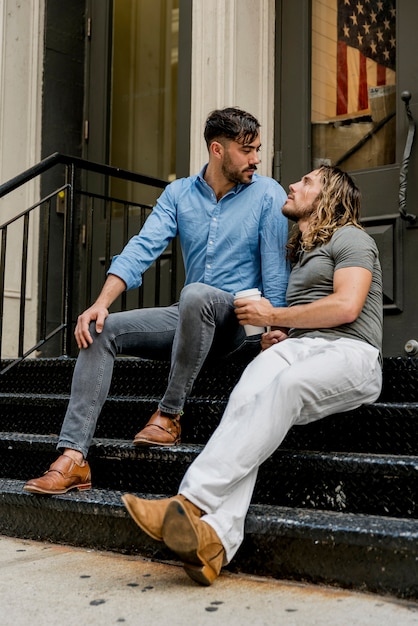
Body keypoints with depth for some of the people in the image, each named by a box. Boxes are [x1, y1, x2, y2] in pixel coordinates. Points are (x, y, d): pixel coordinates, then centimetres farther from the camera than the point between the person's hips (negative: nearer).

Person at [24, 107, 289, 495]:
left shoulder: (268, 194, -3)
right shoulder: (179, 193, 7)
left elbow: (276, 267, -6)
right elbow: (143, 248, -3)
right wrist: (101, 302, -16)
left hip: (243, 319, -5)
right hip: (190, 319, 5)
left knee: (196, 294, -38)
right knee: (100, 329, -11)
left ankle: (169, 414, -23)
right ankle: (72, 456, -19)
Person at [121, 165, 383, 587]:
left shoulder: (350, 238, 9)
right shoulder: (298, 254, 33)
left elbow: (346, 306, -8)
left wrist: (272, 316, -1)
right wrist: (273, 335, 8)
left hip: (350, 353, -5)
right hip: (297, 347, 6)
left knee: (285, 385, -39)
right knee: (248, 394, -30)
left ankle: (191, 501, -49)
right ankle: (216, 536, -49)